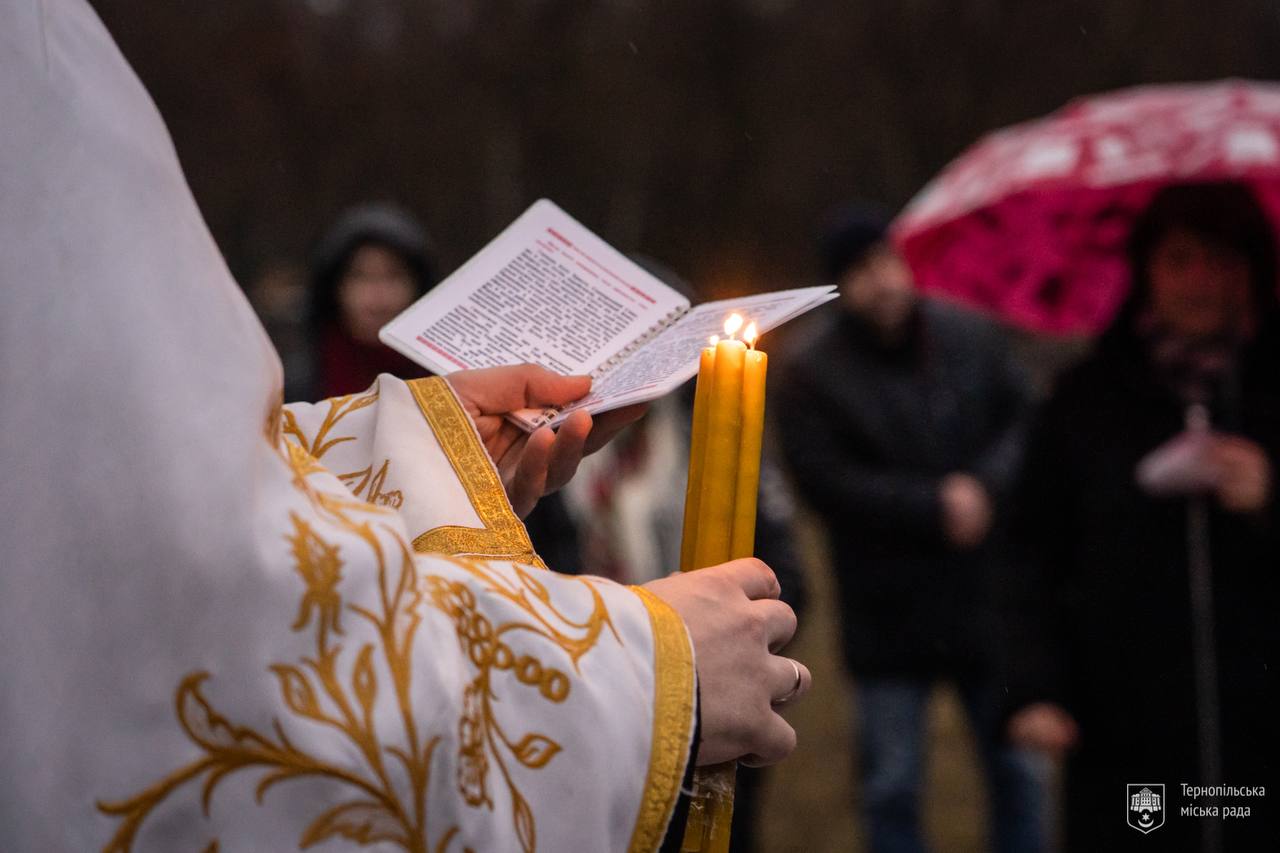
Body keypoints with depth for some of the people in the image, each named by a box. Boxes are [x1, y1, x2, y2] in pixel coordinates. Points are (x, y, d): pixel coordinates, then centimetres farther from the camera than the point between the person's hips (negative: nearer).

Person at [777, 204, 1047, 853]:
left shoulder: (971, 340, 3)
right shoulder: (811, 376, -6)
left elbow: (1023, 423, 4)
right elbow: (826, 482, -14)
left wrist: (984, 486, -16)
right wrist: (936, 507, -17)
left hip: (988, 597, 3)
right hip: (887, 613, -2)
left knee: (1019, 773, 12)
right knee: (891, 790, 6)